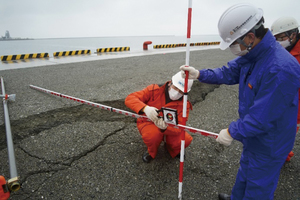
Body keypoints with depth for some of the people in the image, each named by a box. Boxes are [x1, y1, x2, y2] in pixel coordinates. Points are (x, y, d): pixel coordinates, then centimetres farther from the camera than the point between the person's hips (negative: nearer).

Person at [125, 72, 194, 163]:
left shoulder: (184, 104, -16)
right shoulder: (155, 90, -21)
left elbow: (178, 128, -24)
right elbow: (129, 99, -27)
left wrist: (165, 127, -49)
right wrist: (145, 108, -48)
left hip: (168, 128, 2)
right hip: (148, 123, -2)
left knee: (186, 140, -24)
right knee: (153, 134, -37)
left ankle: (173, 149, 13)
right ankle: (151, 152, 0)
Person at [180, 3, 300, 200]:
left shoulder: (280, 69, -36)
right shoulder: (252, 54, -8)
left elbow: (263, 117, -32)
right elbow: (229, 72, 5)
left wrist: (232, 132, -20)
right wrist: (199, 74, -6)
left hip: (269, 145, -9)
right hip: (253, 136, 9)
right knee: (245, 171, 31)